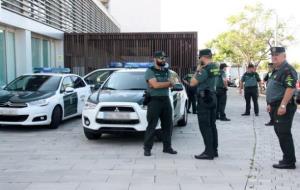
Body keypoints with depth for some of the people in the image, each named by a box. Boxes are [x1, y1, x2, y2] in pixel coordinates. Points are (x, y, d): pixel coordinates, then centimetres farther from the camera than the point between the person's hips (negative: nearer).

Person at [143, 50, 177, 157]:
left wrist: (160, 84, -14)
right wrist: (168, 83, -5)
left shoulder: (167, 71, 15)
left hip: (166, 100, 6)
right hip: (154, 100, -6)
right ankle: (147, 148, 3)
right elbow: (155, 85, -16)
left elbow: (172, 84, 2)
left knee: (168, 125, 8)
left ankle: (167, 147, 19)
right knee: (151, 126, -4)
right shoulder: (150, 71, -3)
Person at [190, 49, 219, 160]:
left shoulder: (205, 70, -18)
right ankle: (214, 150, 20)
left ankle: (209, 152, -3)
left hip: (204, 99, -9)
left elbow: (192, 83, -15)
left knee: (205, 126, -5)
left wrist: (197, 70, -4)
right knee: (212, 125, 13)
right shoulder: (215, 68, 10)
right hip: (212, 97, 9)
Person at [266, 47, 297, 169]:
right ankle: (288, 158, 24)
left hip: (283, 107, -11)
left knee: (284, 134, -8)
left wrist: (283, 105, -27)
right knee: (280, 132, 15)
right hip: (277, 106, 11)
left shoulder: (287, 70, -13)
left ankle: (289, 161, 0)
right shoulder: (276, 71, 19)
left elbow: (291, 88, -24)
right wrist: (271, 104, 24)